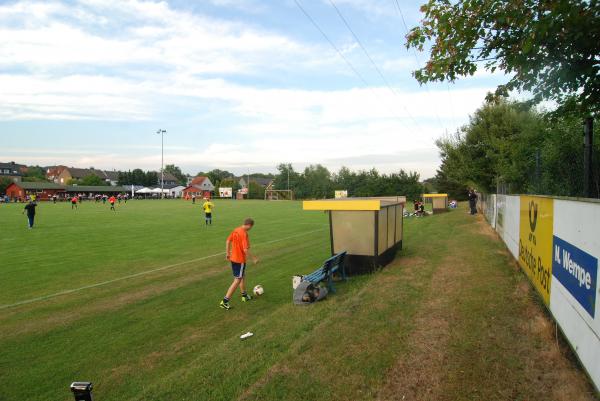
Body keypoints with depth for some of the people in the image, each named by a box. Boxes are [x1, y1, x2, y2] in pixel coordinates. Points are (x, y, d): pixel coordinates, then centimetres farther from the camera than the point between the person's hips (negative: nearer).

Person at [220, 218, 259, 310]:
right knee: (237, 280, 0)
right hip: (240, 260, -9)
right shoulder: (244, 234, -23)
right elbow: (245, 250, -26)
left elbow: (228, 241, 10)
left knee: (243, 276, 24)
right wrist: (254, 258, -14)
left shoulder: (236, 230, 2)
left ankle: (244, 296, 38)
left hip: (233, 258, 9)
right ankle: (225, 301, 0)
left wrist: (227, 253, 20)